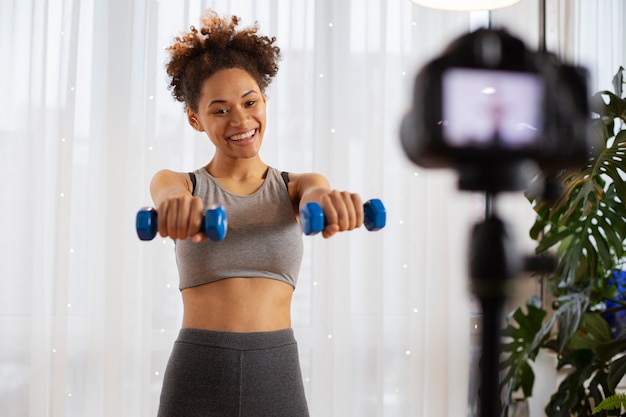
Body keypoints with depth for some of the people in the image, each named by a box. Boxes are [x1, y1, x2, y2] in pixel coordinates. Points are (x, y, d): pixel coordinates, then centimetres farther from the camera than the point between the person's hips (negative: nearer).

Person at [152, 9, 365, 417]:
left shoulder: (294, 186, 6)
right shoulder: (179, 183, 3)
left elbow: (315, 191, -18)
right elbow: (167, 193, -20)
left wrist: (325, 197, -42)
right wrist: (176, 204, -44)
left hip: (277, 376, 1)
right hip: (197, 375, -1)